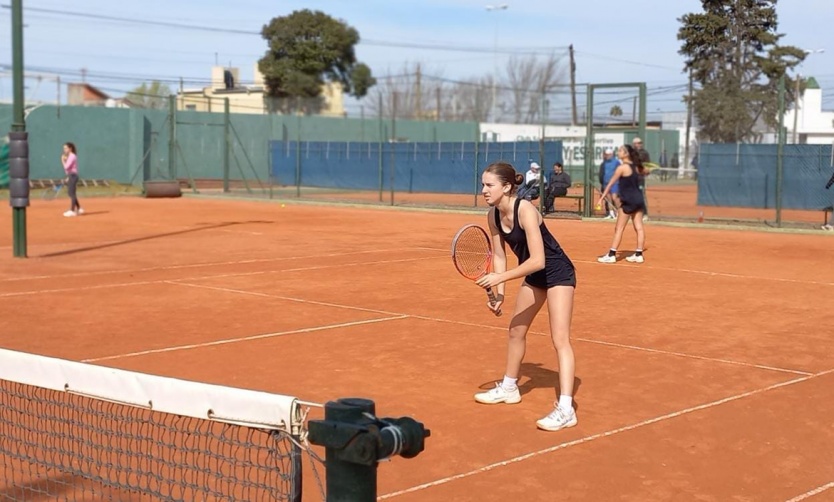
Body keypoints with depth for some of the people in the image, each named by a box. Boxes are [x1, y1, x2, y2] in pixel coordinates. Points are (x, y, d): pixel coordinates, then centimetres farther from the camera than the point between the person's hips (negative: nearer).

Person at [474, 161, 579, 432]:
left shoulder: (525, 210, -30)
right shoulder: (493, 215, -7)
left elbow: (537, 260, -33)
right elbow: (499, 256, 2)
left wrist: (499, 278, -31)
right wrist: (499, 293, -8)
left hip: (558, 273, -9)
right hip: (534, 276, 9)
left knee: (560, 339, -16)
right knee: (515, 330, 19)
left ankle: (565, 409, -21)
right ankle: (509, 388, 39)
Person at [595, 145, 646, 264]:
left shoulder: (622, 168, -12)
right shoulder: (636, 166, 9)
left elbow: (610, 184, -12)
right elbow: (645, 171, 32)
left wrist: (602, 198, -12)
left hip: (628, 201, -8)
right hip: (638, 200, 8)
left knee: (619, 229, -4)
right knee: (639, 228, 7)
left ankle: (611, 255, -5)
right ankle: (638, 255, 9)